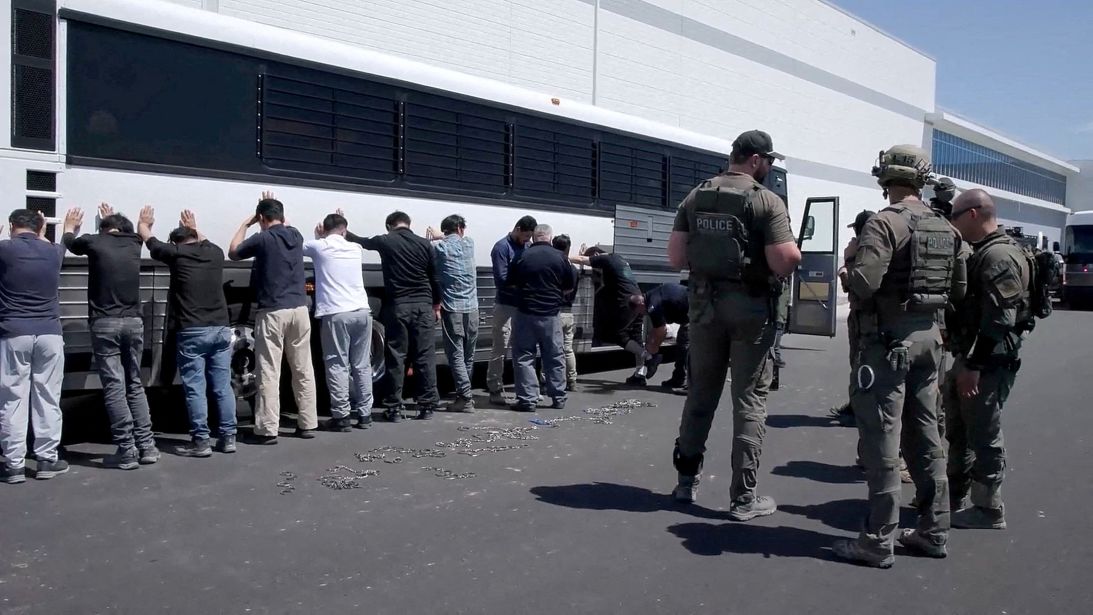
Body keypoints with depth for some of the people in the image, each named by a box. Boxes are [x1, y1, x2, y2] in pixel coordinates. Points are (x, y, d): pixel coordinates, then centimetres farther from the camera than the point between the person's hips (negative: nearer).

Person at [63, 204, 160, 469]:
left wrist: (69, 228, 46)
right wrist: (113, 218, 55)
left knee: (114, 387, -3)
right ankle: (147, 446, 10)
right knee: (135, 385, 13)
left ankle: (127, 451, -5)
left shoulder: (95, 242, 0)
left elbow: (71, 243, 24)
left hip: (105, 323, -4)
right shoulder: (133, 244, 10)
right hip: (133, 322, 4)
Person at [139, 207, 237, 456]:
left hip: (192, 331, -4)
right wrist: (193, 228, 52)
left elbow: (148, 239, 17)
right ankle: (228, 437, 11)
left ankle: (201, 441, 0)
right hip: (220, 328, 5)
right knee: (222, 386, 8)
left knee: (195, 388, 0)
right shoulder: (214, 252, 10)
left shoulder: (177, 253, -1)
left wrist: (143, 223, 37)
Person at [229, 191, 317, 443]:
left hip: (273, 312, -5)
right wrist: (274, 206, 39)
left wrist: (245, 223, 17)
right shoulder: (295, 235, 9)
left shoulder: (262, 239, -6)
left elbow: (233, 252, 11)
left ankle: (267, 430, -2)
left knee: (269, 373, -3)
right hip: (299, 309, 5)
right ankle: (307, 424, 15)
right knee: (303, 370, 10)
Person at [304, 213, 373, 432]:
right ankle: (364, 414, 14)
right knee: (362, 365, 10)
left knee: (337, 366, 0)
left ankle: (341, 417, -2)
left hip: (335, 314, -4)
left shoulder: (318, 247, 2)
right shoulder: (355, 249, 15)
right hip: (362, 312, 4)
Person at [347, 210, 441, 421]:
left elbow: (361, 241, 21)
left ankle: (394, 408, 5)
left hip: (397, 306, -1)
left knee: (396, 357, 3)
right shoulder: (424, 243, 5)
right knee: (425, 356, 4)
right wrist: (436, 306, 17)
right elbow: (434, 278, 8)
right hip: (423, 305, 1)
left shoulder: (385, 241, 3)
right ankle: (427, 406, 5)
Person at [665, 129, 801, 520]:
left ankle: (686, 479, 24)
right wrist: (793, 251, 3)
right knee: (750, 399, 3)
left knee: (700, 392, 16)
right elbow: (786, 261, -18)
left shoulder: (695, 198, 5)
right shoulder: (766, 201, -11)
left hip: (705, 302, 5)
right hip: (750, 305, -5)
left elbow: (675, 258, 1)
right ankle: (744, 497, 7)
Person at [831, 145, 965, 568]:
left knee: (882, 441, -3)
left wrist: (850, 268, -3)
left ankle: (878, 541, 3)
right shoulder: (946, 230, 9)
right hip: (929, 338, 8)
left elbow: (863, 283, -24)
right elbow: (958, 290, 14)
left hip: (889, 339, -7)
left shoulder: (885, 223, -14)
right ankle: (933, 531, 26)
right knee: (925, 437, 16)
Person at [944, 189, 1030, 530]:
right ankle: (954, 497, 30)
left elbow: (999, 320, -24)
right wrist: (964, 362, 20)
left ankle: (988, 510, 10)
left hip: (989, 363, -11)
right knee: (958, 429, 18)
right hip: (970, 358, 11)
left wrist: (974, 366, -24)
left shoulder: (999, 256, -17)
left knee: (983, 436, -1)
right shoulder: (982, 253, 16)